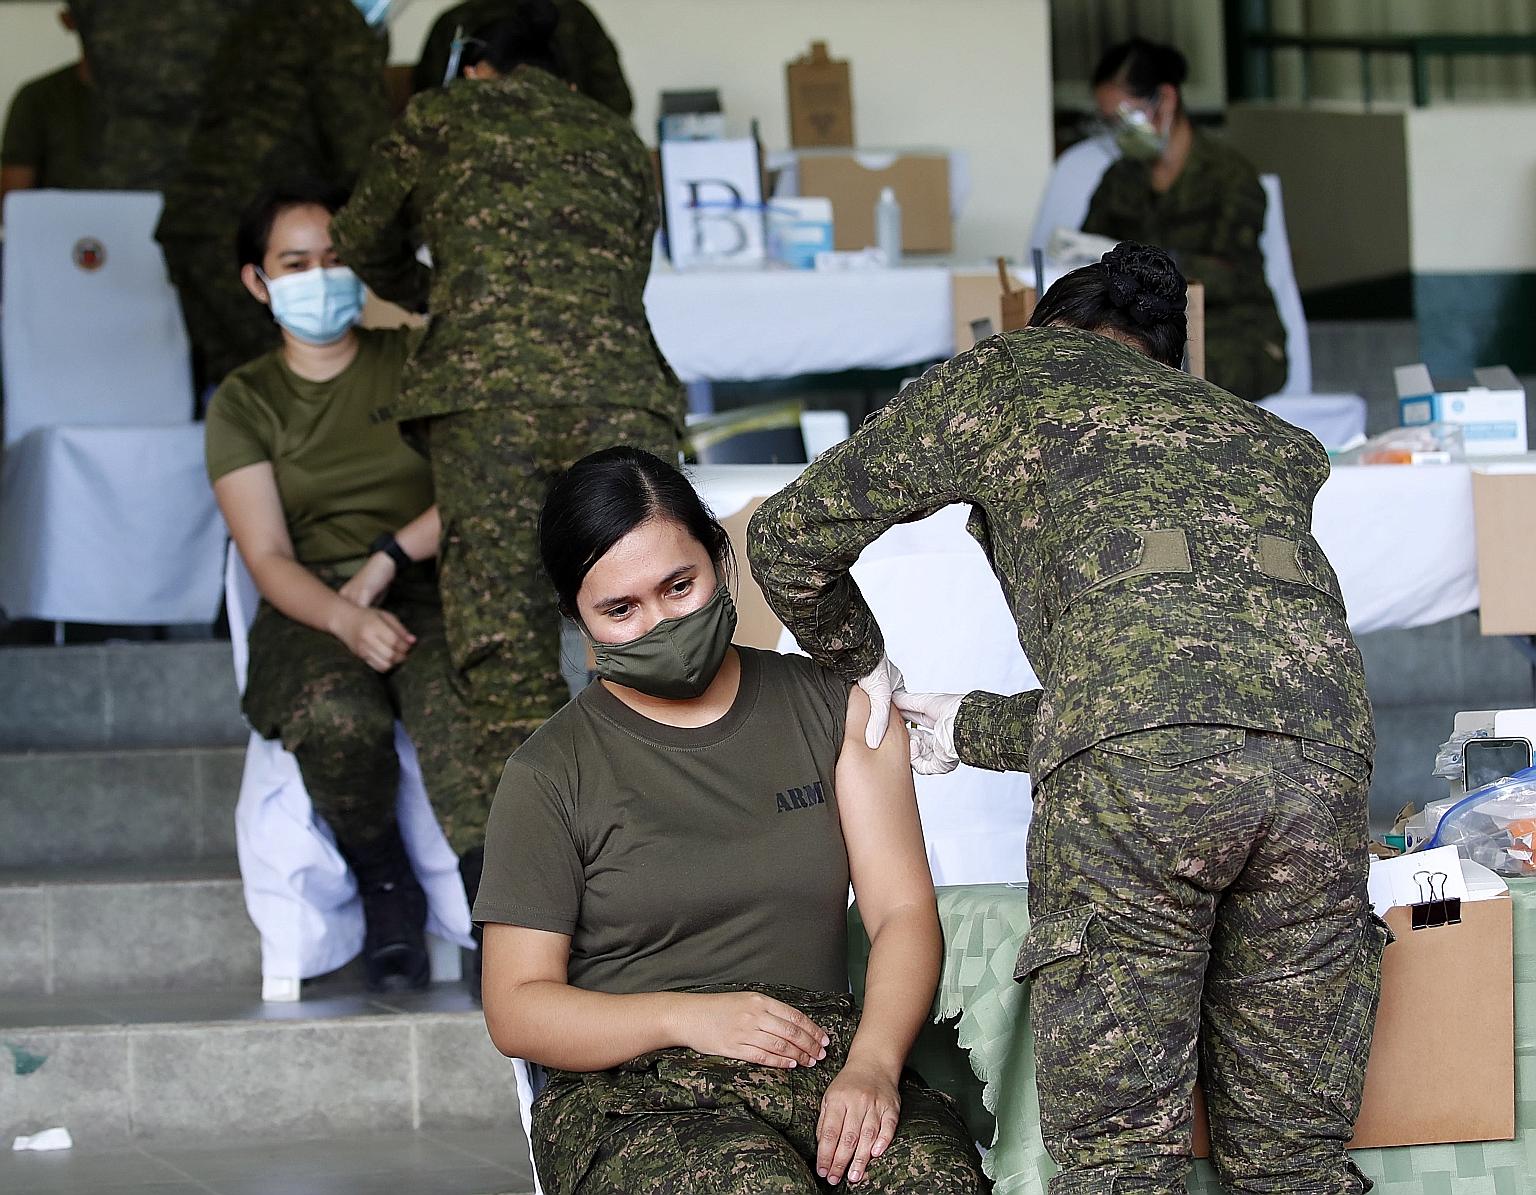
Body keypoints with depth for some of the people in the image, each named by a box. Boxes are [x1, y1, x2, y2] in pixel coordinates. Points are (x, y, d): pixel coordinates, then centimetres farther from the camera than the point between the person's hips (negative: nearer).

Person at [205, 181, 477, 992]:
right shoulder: (245, 402, 10)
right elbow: (268, 559, -2)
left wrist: (389, 558, -14)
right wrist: (347, 618, -22)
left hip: (430, 592, 0)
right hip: (310, 614, 1)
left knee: (458, 711, -37)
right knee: (336, 720, -35)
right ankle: (384, 886, -9)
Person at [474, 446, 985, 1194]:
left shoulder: (837, 707, 14)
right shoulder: (548, 776, 7)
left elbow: (903, 910, 4)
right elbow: (516, 1008, 4)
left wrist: (871, 1064, -15)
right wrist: (687, 1017, -12)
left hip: (826, 1061, 2)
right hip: (635, 1091, -2)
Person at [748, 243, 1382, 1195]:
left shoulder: (1004, 379, 26)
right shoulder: (1262, 437, 38)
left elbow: (791, 538, 26)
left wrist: (859, 666, 45)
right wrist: (967, 731, 45)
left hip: (1135, 762, -4)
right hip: (1321, 748, 5)